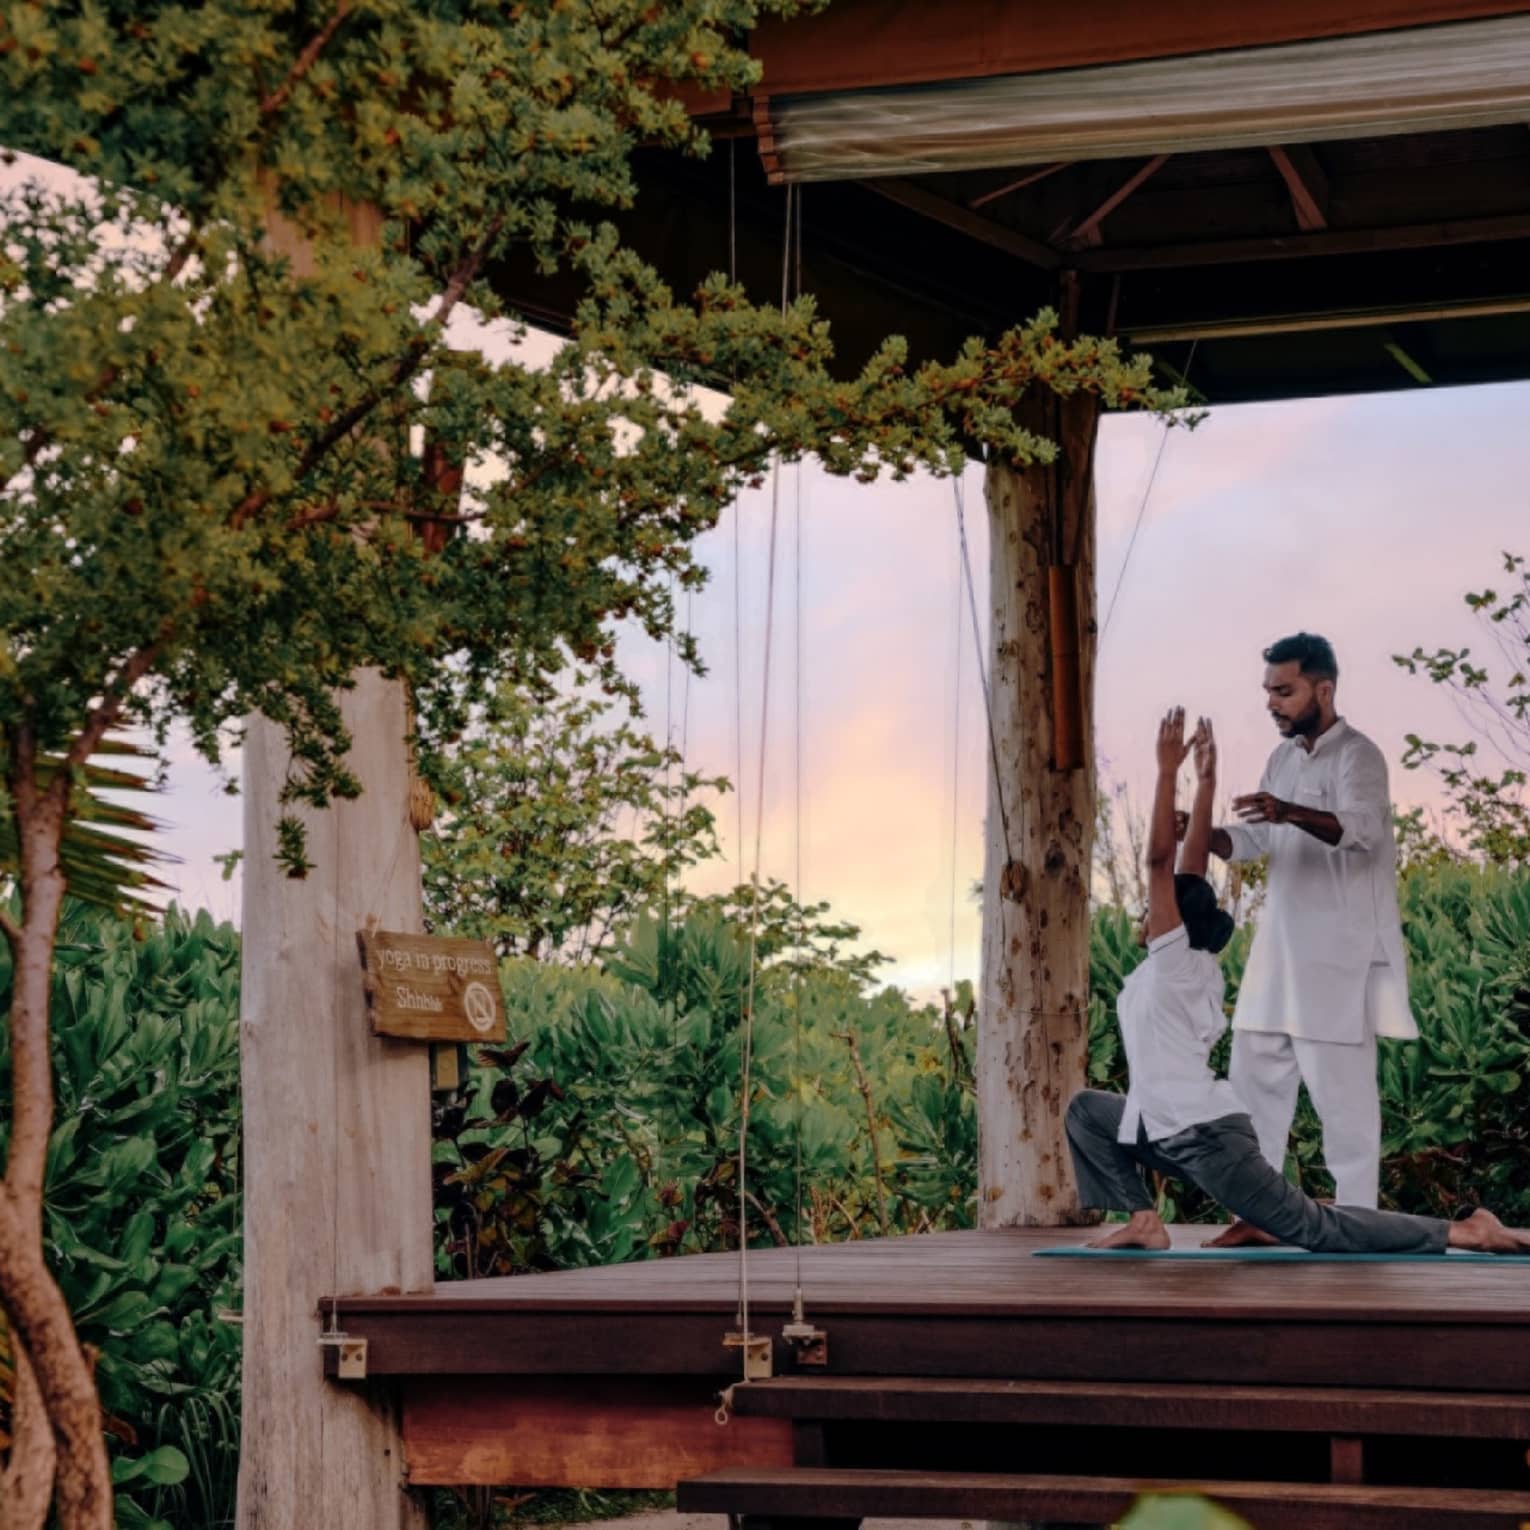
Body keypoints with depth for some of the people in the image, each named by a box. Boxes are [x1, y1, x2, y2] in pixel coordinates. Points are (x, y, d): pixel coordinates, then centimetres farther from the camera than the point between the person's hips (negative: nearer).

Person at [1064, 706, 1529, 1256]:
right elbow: (1192, 865, 14)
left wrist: (1168, 771, -16)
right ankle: (1144, 1221, 11)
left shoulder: (1174, 960, -9)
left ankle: (1463, 1232, -5)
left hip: (1210, 1138, -9)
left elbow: (1160, 859, -16)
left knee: (1314, 1230, -7)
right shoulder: (1187, 965, 12)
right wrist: (1204, 782, 17)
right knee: (1087, 1111, 18)